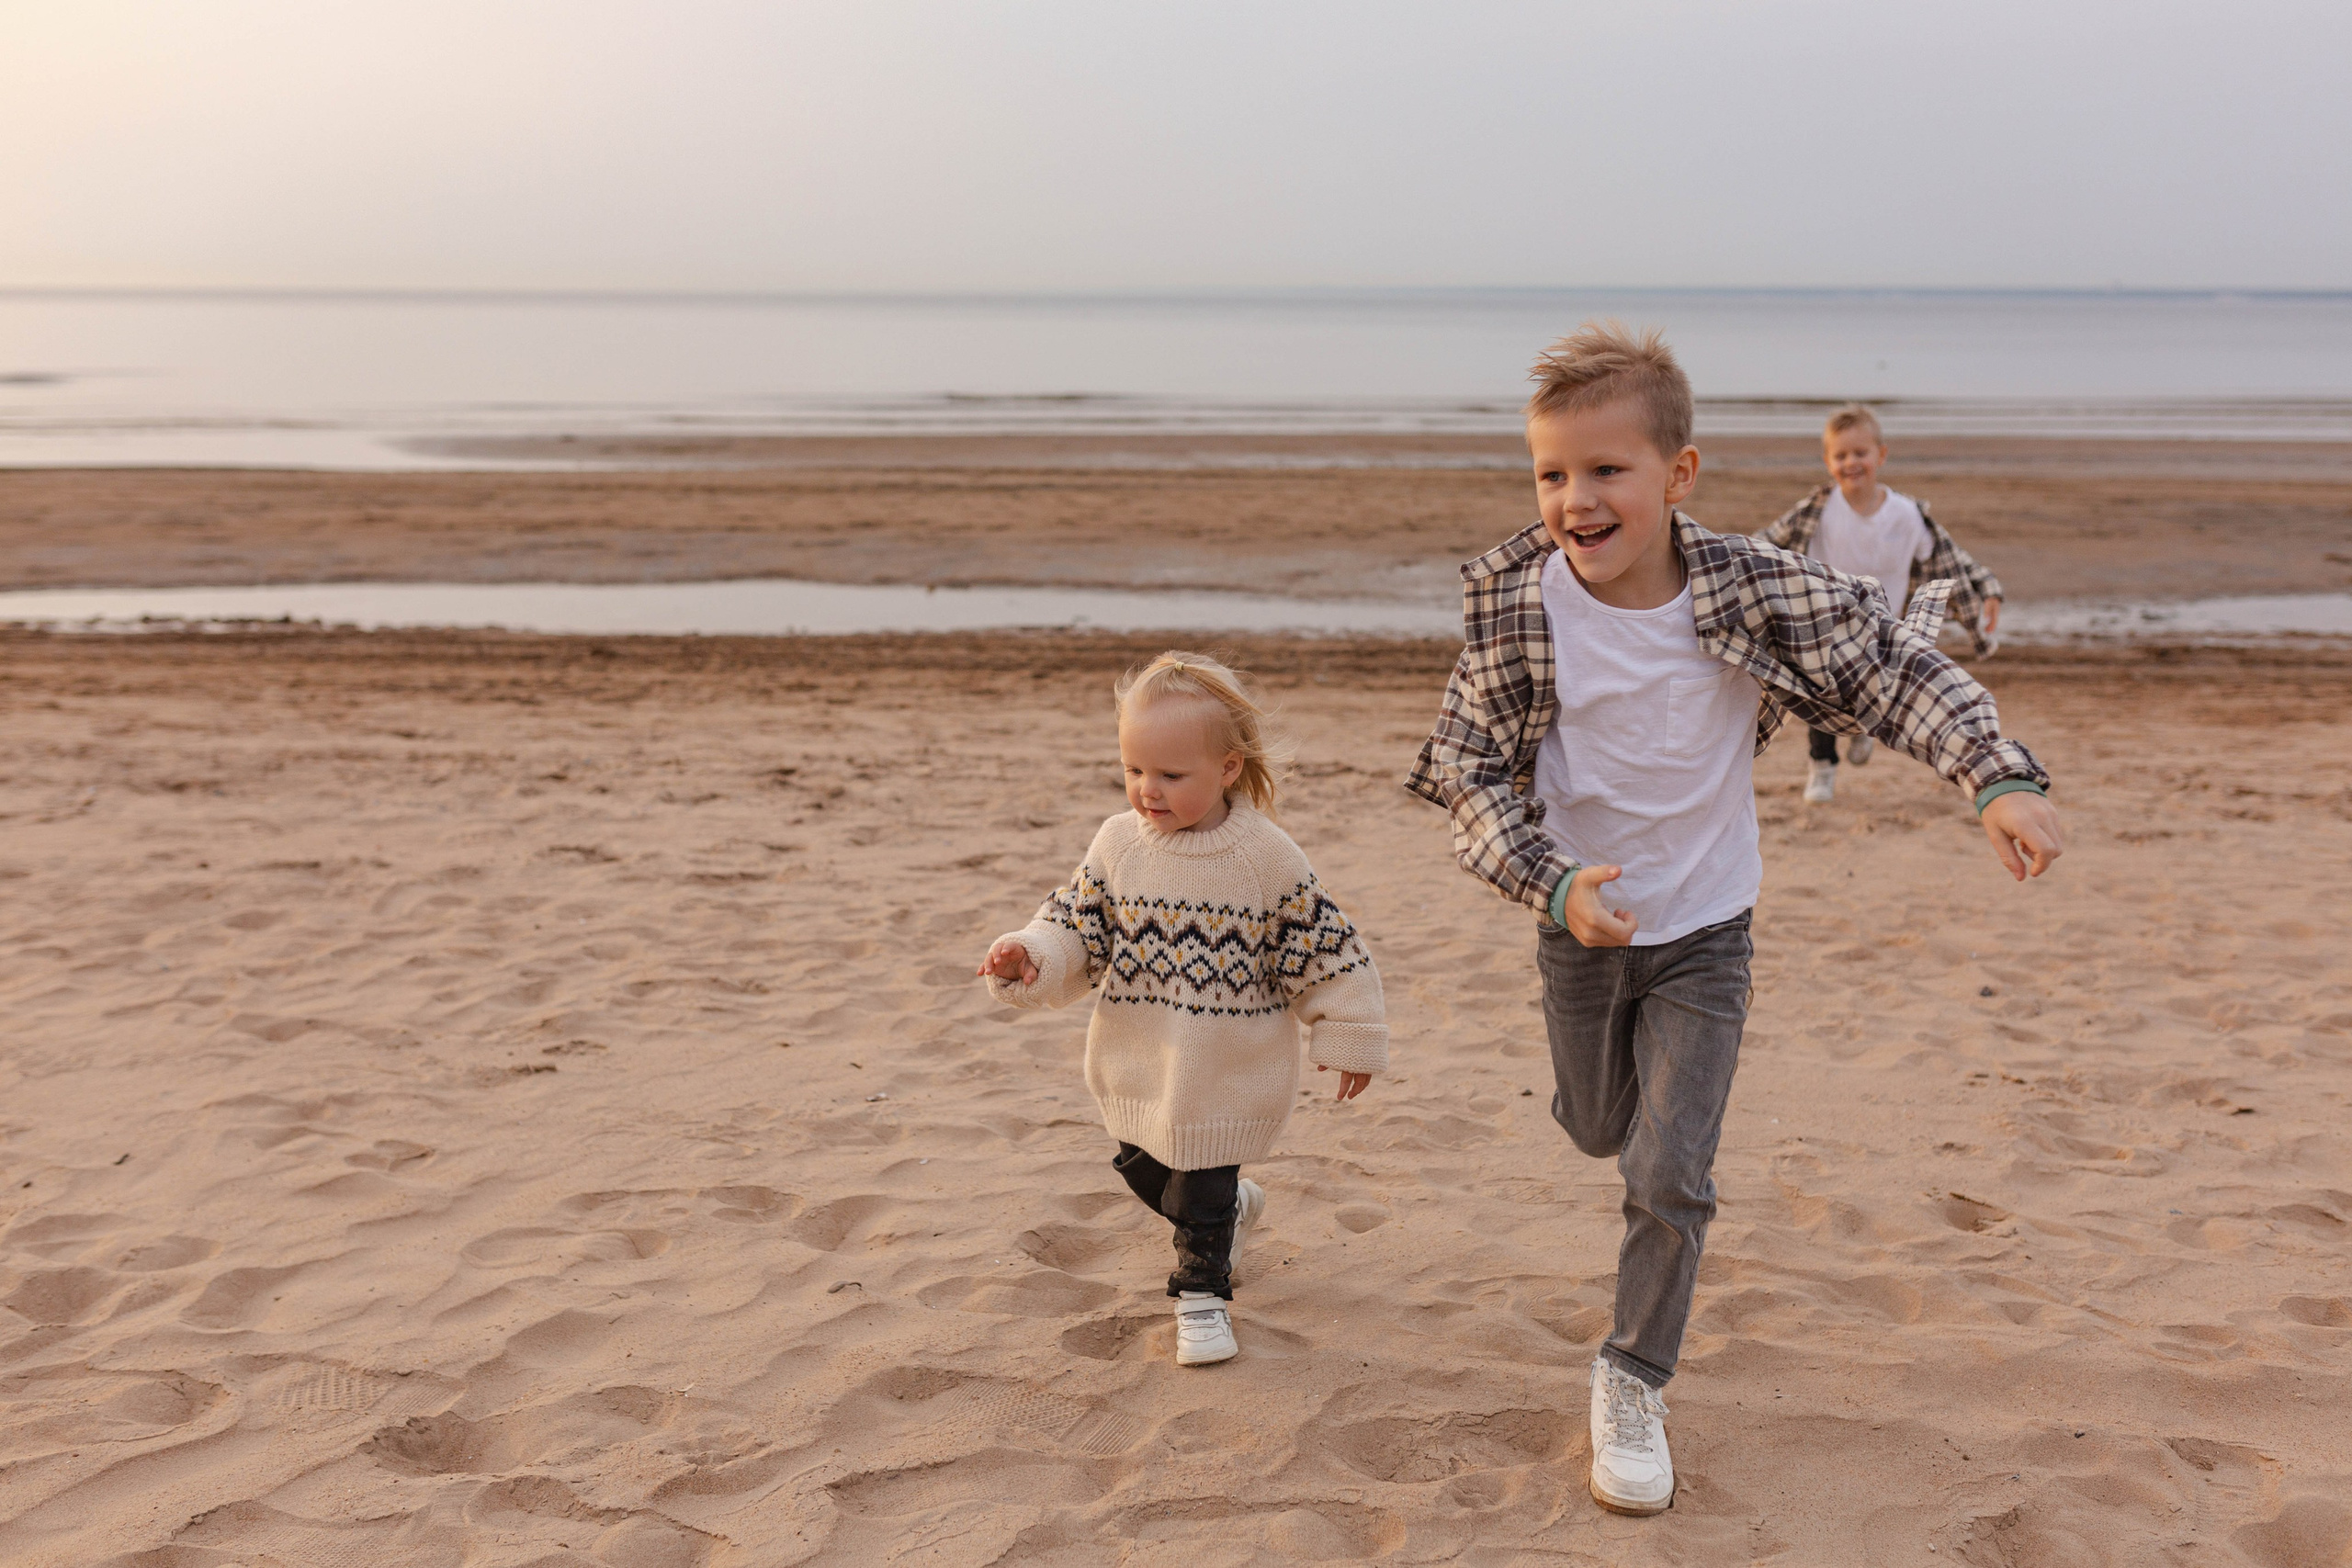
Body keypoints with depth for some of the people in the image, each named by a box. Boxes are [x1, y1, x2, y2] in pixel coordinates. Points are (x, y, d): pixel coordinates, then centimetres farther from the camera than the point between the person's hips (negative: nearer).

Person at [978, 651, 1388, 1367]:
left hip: (1229, 1072, -4)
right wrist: (1028, 960, -23)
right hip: (1140, 1063, 4)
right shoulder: (1118, 844, -7)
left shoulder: (1267, 856, -14)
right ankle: (1233, 1207, 48)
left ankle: (1201, 1294, 30)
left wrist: (1347, 1037, -1)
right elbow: (1076, 931, -3)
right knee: (1143, 1169, 19)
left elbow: (1322, 950, -5)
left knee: (1203, 1193, 4)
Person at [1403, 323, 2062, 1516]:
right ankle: (1638, 1079, 61)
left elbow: (1895, 672, -12)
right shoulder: (1515, 604, -19)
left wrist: (2002, 779, -25)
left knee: (1669, 1177, -5)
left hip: (1705, 934, -1)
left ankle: (1633, 1381, 18)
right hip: (1580, 926, 1)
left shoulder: (1752, 588, -19)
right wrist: (1553, 883, -30)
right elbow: (1467, 772, -15)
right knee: (1598, 1131, 23)